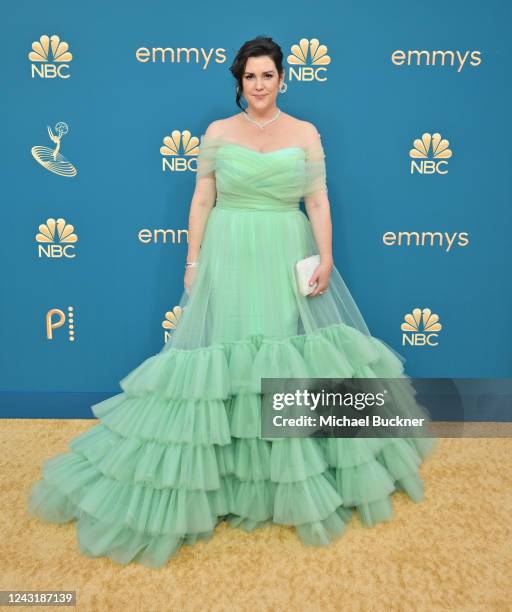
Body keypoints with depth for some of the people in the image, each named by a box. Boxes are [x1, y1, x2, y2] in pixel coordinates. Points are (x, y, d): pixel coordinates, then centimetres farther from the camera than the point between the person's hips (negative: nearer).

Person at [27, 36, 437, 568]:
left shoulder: (306, 133, 7)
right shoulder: (217, 133, 6)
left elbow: (319, 202, 3)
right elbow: (201, 201, 5)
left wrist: (326, 258, -9)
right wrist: (193, 261, -1)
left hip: (289, 259, 1)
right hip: (229, 258, 0)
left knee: (295, 360, 6)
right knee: (223, 356, 0)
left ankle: (303, 472, 27)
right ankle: (220, 470, 19)